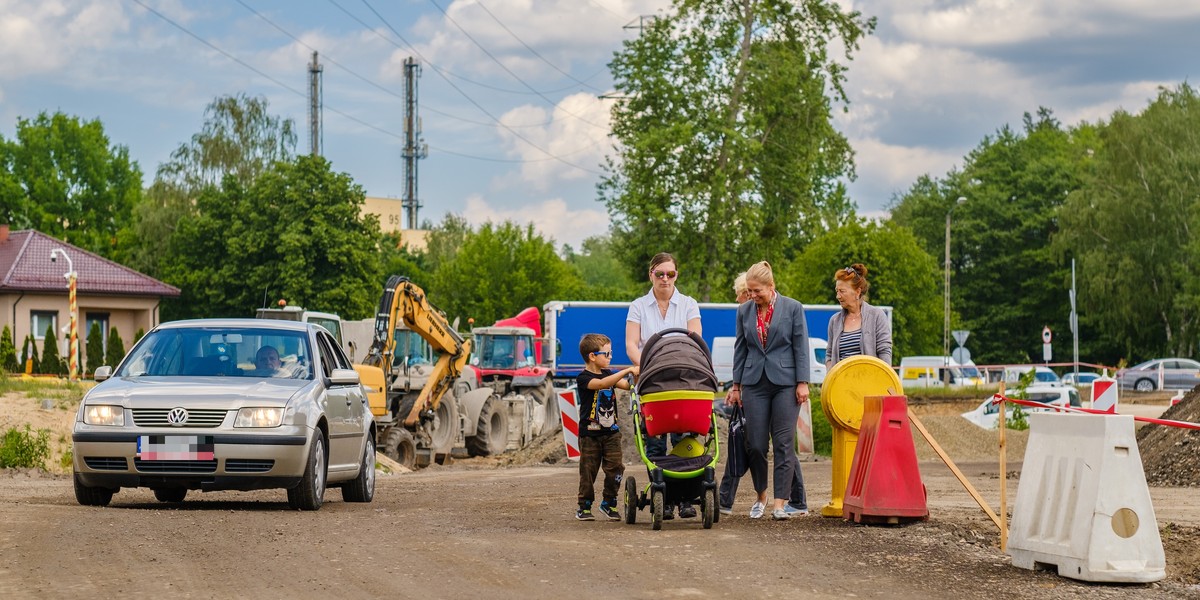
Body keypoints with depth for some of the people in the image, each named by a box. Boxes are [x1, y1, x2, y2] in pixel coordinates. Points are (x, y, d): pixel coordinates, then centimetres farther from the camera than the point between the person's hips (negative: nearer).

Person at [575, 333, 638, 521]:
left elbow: (628, 385, 3)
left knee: (615, 468, -2)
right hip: (589, 433, -5)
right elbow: (601, 384, -29)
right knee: (588, 471, 2)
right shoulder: (584, 378, -12)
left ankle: (608, 504, 11)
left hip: (611, 432, 5)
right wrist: (627, 370, -32)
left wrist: (637, 375, -18)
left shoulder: (608, 373, 11)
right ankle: (584, 507, 12)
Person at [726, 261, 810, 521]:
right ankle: (761, 496, 21)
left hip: (785, 382, -3)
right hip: (755, 383, 3)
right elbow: (740, 349, 13)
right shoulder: (744, 311, 9)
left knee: (784, 443, -4)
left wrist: (802, 383, -7)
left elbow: (801, 347, -2)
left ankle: (780, 504, -2)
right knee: (755, 444, 1)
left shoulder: (793, 308, -1)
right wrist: (736, 386, 10)